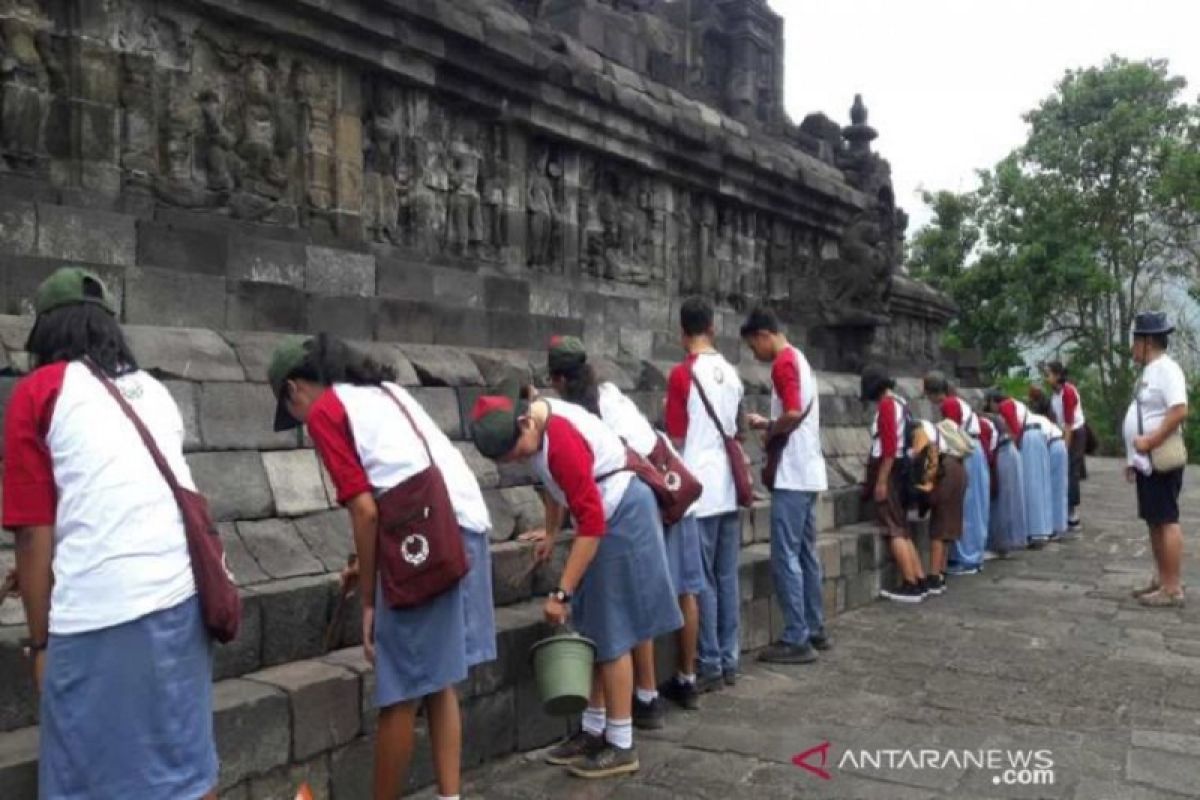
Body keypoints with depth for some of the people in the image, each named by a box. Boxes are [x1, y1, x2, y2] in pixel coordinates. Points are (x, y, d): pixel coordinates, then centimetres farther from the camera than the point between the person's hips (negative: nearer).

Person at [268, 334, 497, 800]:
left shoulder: (324, 411, 2)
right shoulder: (385, 389, 24)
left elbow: (366, 510, -7)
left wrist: (368, 600, 1)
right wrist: (368, 564, 30)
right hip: (467, 525, 8)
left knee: (400, 696, 7)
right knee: (439, 684, 18)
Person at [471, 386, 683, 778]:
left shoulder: (561, 442, -30)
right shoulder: (535, 418, -3)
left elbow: (592, 522, -29)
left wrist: (562, 592, -27)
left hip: (620, 518, -9)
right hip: (604, 515, 9)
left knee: (612, 633, -3)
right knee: (593, 630, 13)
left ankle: (621, 746, 8)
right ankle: (594, 731, 23)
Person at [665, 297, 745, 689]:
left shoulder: (683, 374, -11)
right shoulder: (732, 373, 9)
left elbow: (677, 440, -10)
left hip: (699, 491, -6)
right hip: (729, 488, 6)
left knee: (703, 580, 1)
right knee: (728, 578, 11)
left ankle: (711, 665, 6)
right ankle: (730, 660, 18)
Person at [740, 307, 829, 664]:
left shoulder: (782, 364, -13)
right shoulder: (800, 360, 17)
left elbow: (792, 414, -24)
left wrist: (769, 434, -7)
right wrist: (768, 424, 16)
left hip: (792, 476, -10)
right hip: (809, 473, 10)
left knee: (785, 557, -6)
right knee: (806, 554, 14)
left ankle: (796, 640, -1)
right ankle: (814, 630, 22)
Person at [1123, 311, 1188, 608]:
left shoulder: (1166, 369, -14)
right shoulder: (1150, 371, 17)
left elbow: (1180, 411, -26)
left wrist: (1150, 441, -24)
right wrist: (1134, 458, 19)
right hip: (1146, 462, 10)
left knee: (1167, 521, -6)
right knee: (1154, 522, 13)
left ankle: (1173, 588, -2)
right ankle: (1162, 580, 21)